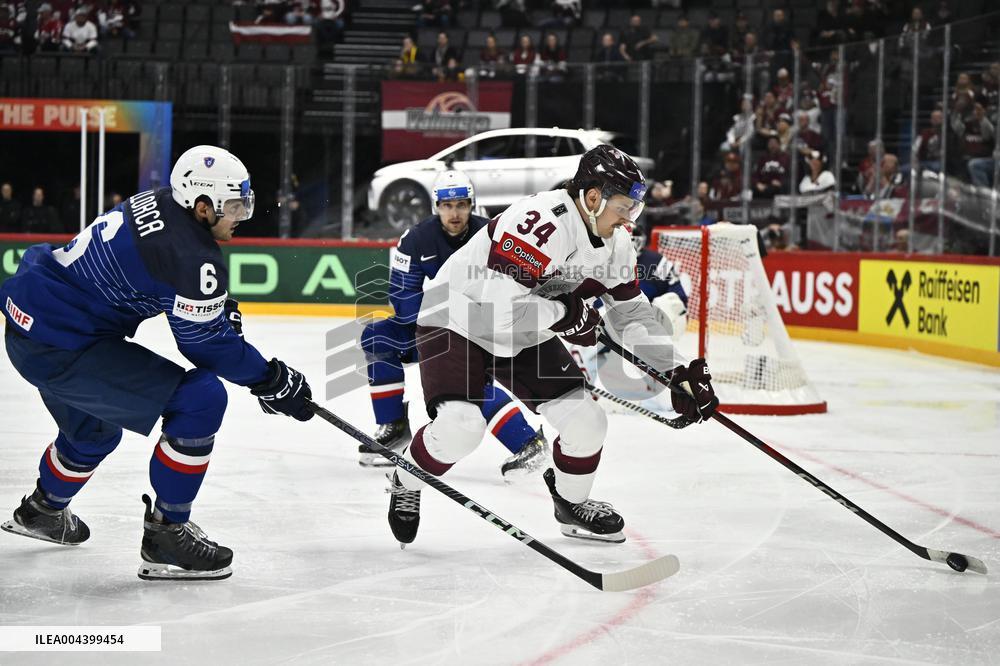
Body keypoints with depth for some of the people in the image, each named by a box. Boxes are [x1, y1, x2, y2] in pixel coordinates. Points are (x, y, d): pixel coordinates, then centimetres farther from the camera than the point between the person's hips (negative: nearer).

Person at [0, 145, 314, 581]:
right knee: (200, 399, -12)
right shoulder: (191, 253, -21)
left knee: (93, 430, 35)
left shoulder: (157, 204, 7)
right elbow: (206, 344, -13)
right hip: (61, 348, -10)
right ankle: (165, 535, -5)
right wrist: (274, 382, -3)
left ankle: (42, 511, 60)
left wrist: (222, 308, 14)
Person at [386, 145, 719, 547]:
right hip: (457, 322, -8)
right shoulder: (542, 221, -31)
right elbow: (499, 302, -37)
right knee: (461, 425, -27)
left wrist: (676, 372, -3)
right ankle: (406, 483, 3)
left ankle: (571, 503, 27)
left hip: (525, 340, 8)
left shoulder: (615, 246, -3)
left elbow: (632, 314, 6)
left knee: (586, 421, -2)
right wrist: (566, 313, -26)